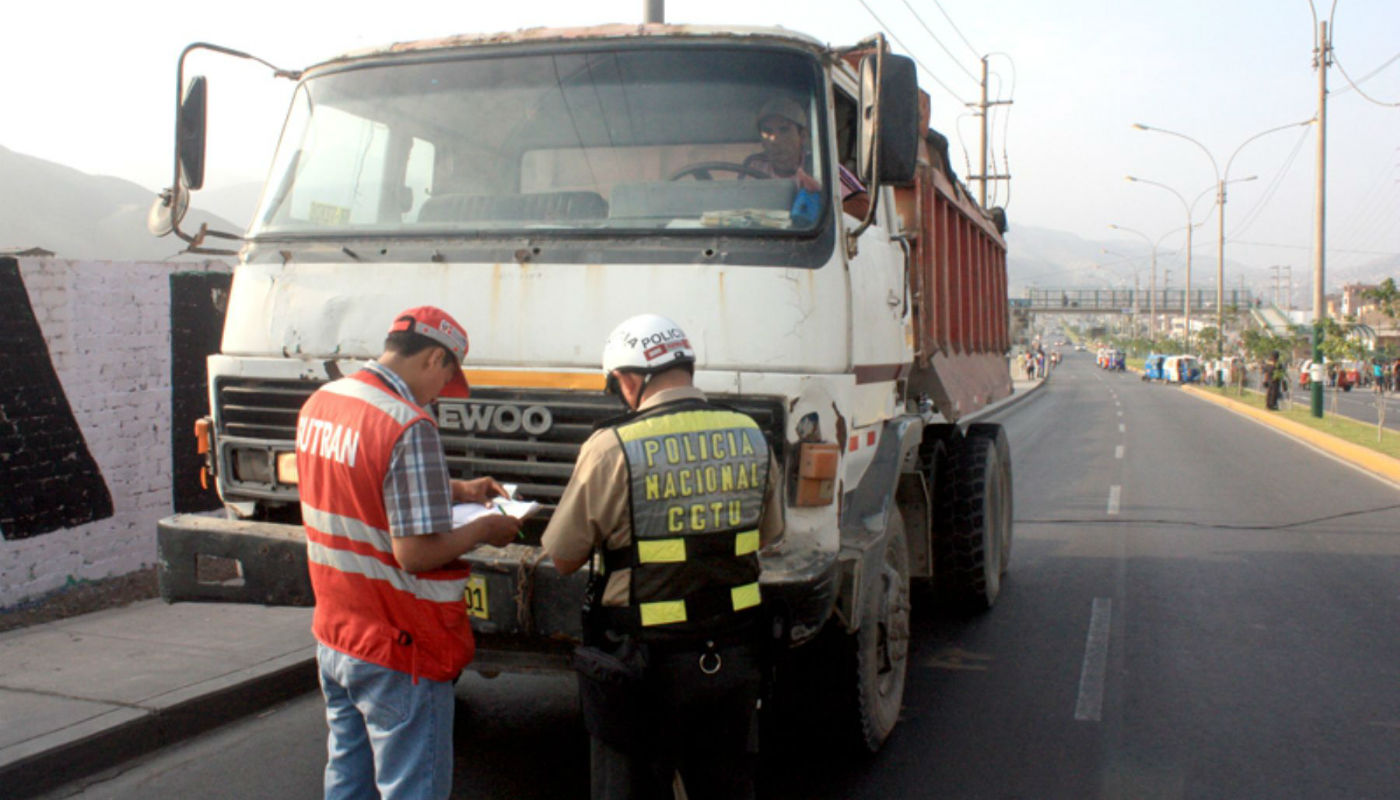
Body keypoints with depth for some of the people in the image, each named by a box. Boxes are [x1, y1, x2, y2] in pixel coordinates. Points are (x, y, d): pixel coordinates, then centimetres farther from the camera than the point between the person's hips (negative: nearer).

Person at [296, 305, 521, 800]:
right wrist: (483, 530, -9)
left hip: (333, 638, 8)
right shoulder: (409, 426, -23)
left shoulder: (319, 404, 4)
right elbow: (415, 553, -25)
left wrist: (452, 490, 16)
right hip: (396, 653, -8)